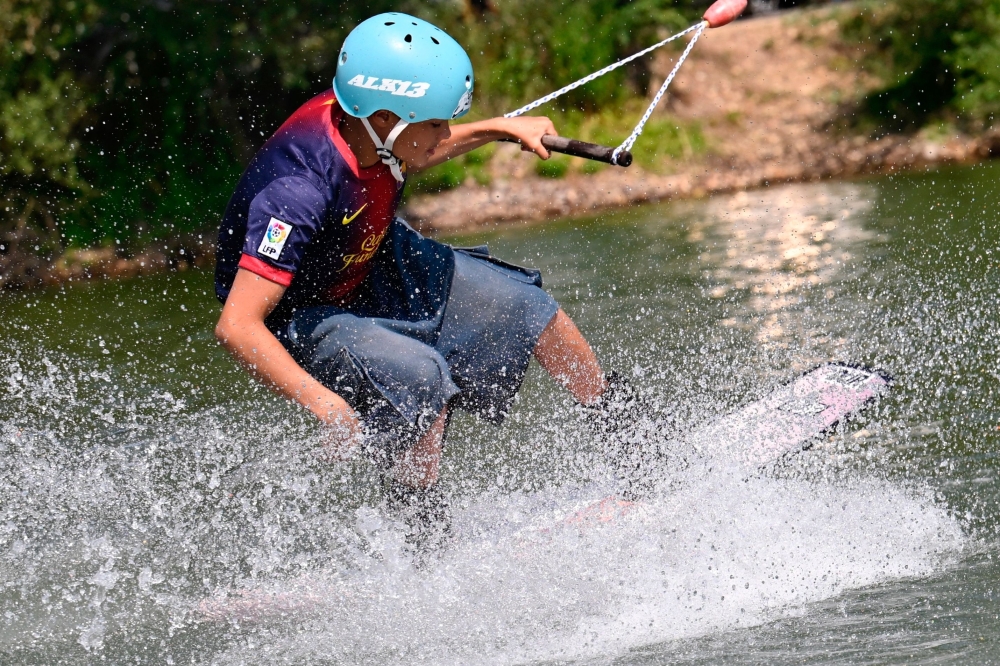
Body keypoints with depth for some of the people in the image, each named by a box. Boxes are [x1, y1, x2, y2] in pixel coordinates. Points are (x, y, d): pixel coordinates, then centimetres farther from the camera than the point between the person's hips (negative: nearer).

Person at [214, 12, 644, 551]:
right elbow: (236, 326, -42)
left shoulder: (362, 121, -17)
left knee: (524, 306, 7)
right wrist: (322, 402, -49)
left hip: (376, 268, 8)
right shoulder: (300, 190, -40)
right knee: (419, 375, -32)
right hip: (297, 316, -8)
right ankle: (429, 541, -10)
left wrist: (498, 129, 10)